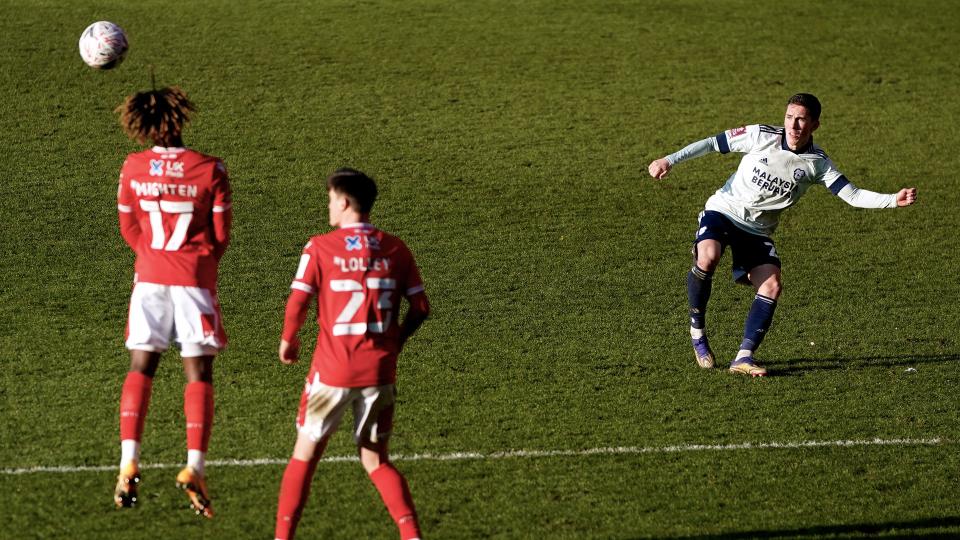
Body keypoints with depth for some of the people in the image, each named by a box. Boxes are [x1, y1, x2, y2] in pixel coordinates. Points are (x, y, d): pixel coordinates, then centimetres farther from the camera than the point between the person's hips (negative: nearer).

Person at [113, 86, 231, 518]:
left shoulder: (133, 168, -3)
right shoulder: (209, 169, -9)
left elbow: (129, 228, 7)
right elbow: (221, 235, -3)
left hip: (150, 276, 2)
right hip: (195, 279, -2)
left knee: (140, 369, 10)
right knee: (198, 373, 4)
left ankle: (128, 462, -4)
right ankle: (194, 467, -8)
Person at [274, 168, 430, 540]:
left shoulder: (320, 248, -6)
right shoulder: (395, 250, 4)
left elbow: (297, 304, -12)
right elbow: (420, 309, 4)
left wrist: (288, 341, 7)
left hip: (332, 370, -3)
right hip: (380, 371, 3)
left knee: (306, 453, 11)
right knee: (375, 460, 14)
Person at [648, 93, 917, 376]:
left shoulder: (816, 163, -7)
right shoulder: (761, 136, -12)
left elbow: (853, 195, -12)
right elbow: (713, 143, -4)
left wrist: (894, 200, -27)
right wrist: (670, 160, -11)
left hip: (758, 230, 3)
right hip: (723, 212, -3)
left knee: (772, 285, -18)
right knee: (707, 258, -32)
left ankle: (744, 357, -12)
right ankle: (697, 329, -9)